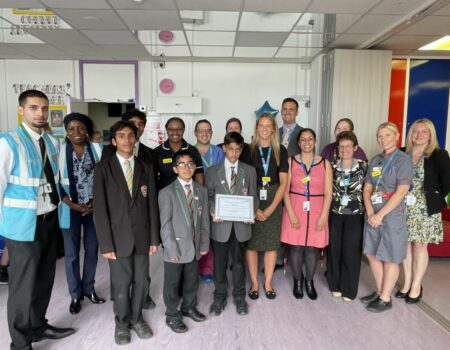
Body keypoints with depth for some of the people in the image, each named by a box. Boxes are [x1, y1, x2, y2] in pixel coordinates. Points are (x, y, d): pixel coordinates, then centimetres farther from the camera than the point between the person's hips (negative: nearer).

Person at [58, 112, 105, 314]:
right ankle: (75, 294, 25)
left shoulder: (97, 149, -2)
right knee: (72, 253, 8)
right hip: (70, 209, -1)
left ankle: (88, 288, 31)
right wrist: (72, 205, -11)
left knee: (92, 249, 12)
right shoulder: (60, 151, -6)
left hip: (94, 208, 2)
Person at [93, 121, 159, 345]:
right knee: (121, 283, 9)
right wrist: (105, 243, -11)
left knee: (141, 281, 12)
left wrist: (154, 238, 2)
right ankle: (122, 322, 32)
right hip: (118, 237, -2)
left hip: (142, 236, 3)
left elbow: (152, 205, 5)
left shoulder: (146, 169, 6)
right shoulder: (103, 168, -4)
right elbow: (100, 208, -7)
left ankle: (136, 318, 35)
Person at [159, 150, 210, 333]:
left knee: (192, 281, 20)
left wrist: (204, 244, 4)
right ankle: (172, 316, 29)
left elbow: (204, 220, 6)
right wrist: (172, 249, -14)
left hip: (195, 247, 5)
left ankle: (189, 307, 42)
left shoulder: (202, 191, 5)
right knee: (172, 284, 10)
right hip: (176, 247, -4)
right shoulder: (166, 192, -9)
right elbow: (165, 224, -12)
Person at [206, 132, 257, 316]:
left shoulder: (250, 171, 5)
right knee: (219, 262, 10)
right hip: (221, 224, 0)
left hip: (241, 223, 1)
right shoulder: (212, 171, 3)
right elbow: (209, 197, 2)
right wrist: (213, 212, -16)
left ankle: (239, 296, 31)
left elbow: (253, 196, 4)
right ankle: (220, 296, 29)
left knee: (239, 261, 13)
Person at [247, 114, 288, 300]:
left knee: (271, 243, 8)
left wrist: (271, 208, -8)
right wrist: (254, 208, -11)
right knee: (251, 243, 5)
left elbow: (284, 182, -1)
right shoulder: (248, 150, -2)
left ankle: (268, 283, 23)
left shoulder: (281, 150, 1)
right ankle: (254, 283, 21)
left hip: (273, 201, 1)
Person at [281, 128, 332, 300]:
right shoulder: (291, 162, 0)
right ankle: (298, 280, 25)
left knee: (313, 247, 6)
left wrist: (323, 216, -7)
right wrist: (291, 214, -10)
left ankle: (309, 281, 27)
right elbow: (285, 190, -3)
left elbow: (328, 193, 0)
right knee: (296, 246, 3)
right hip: (295, 209, 0)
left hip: (316, 210, 1)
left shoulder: (325, 163, 2)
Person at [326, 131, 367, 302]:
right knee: (334, 249, 7)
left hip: (355, 215, -2)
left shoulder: (363, 166, -2)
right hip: (335, 213, 2)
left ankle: (349, 289, 18)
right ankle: (335, 285, 24)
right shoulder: (332, 166, 3)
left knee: (351, 251, 2)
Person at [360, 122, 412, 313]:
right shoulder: (375, 160, 10)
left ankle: (385, 298, 18)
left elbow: (401, 192, -14)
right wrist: (370, 212, -8)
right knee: (372, 254, 11)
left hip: (392, 215, -6)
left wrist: (380, 214, -15)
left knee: (389, 258, 5)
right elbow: (367, 189, 7)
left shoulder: (403, 160, -7)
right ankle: (379, 291, 28)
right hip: (373, 215, 6)